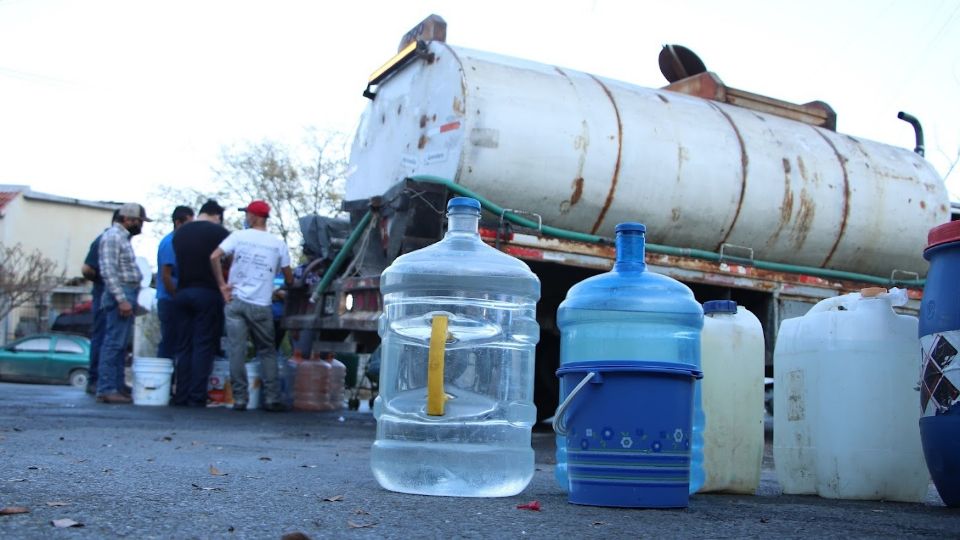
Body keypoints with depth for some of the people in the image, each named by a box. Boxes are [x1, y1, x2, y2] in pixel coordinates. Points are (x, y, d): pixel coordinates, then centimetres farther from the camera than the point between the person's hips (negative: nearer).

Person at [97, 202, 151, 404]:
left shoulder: (123, 237, 19)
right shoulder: (113, 236, -10)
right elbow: (108, 271, -18)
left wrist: (131, 299, 16)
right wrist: (121, 299, -22)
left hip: (127, 296, 10)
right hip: (120, 296, -10)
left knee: (120, 345, 10)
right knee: (114, 343, -10)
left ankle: (117, 387, 13)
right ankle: (106, 389, -9)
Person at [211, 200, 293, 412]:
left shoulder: (238, 236, 1)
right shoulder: (278, 243, 4)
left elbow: (214, 257, -9)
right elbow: (288, 277, 8)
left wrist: (222, 285, -3)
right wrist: (286, 287, 29)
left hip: (235, 301, -1)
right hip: (261, 306, 1)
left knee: (237, 351, 1)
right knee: (267, 352, 10)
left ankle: (240, 399, 1)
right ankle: (272, 398, 5)